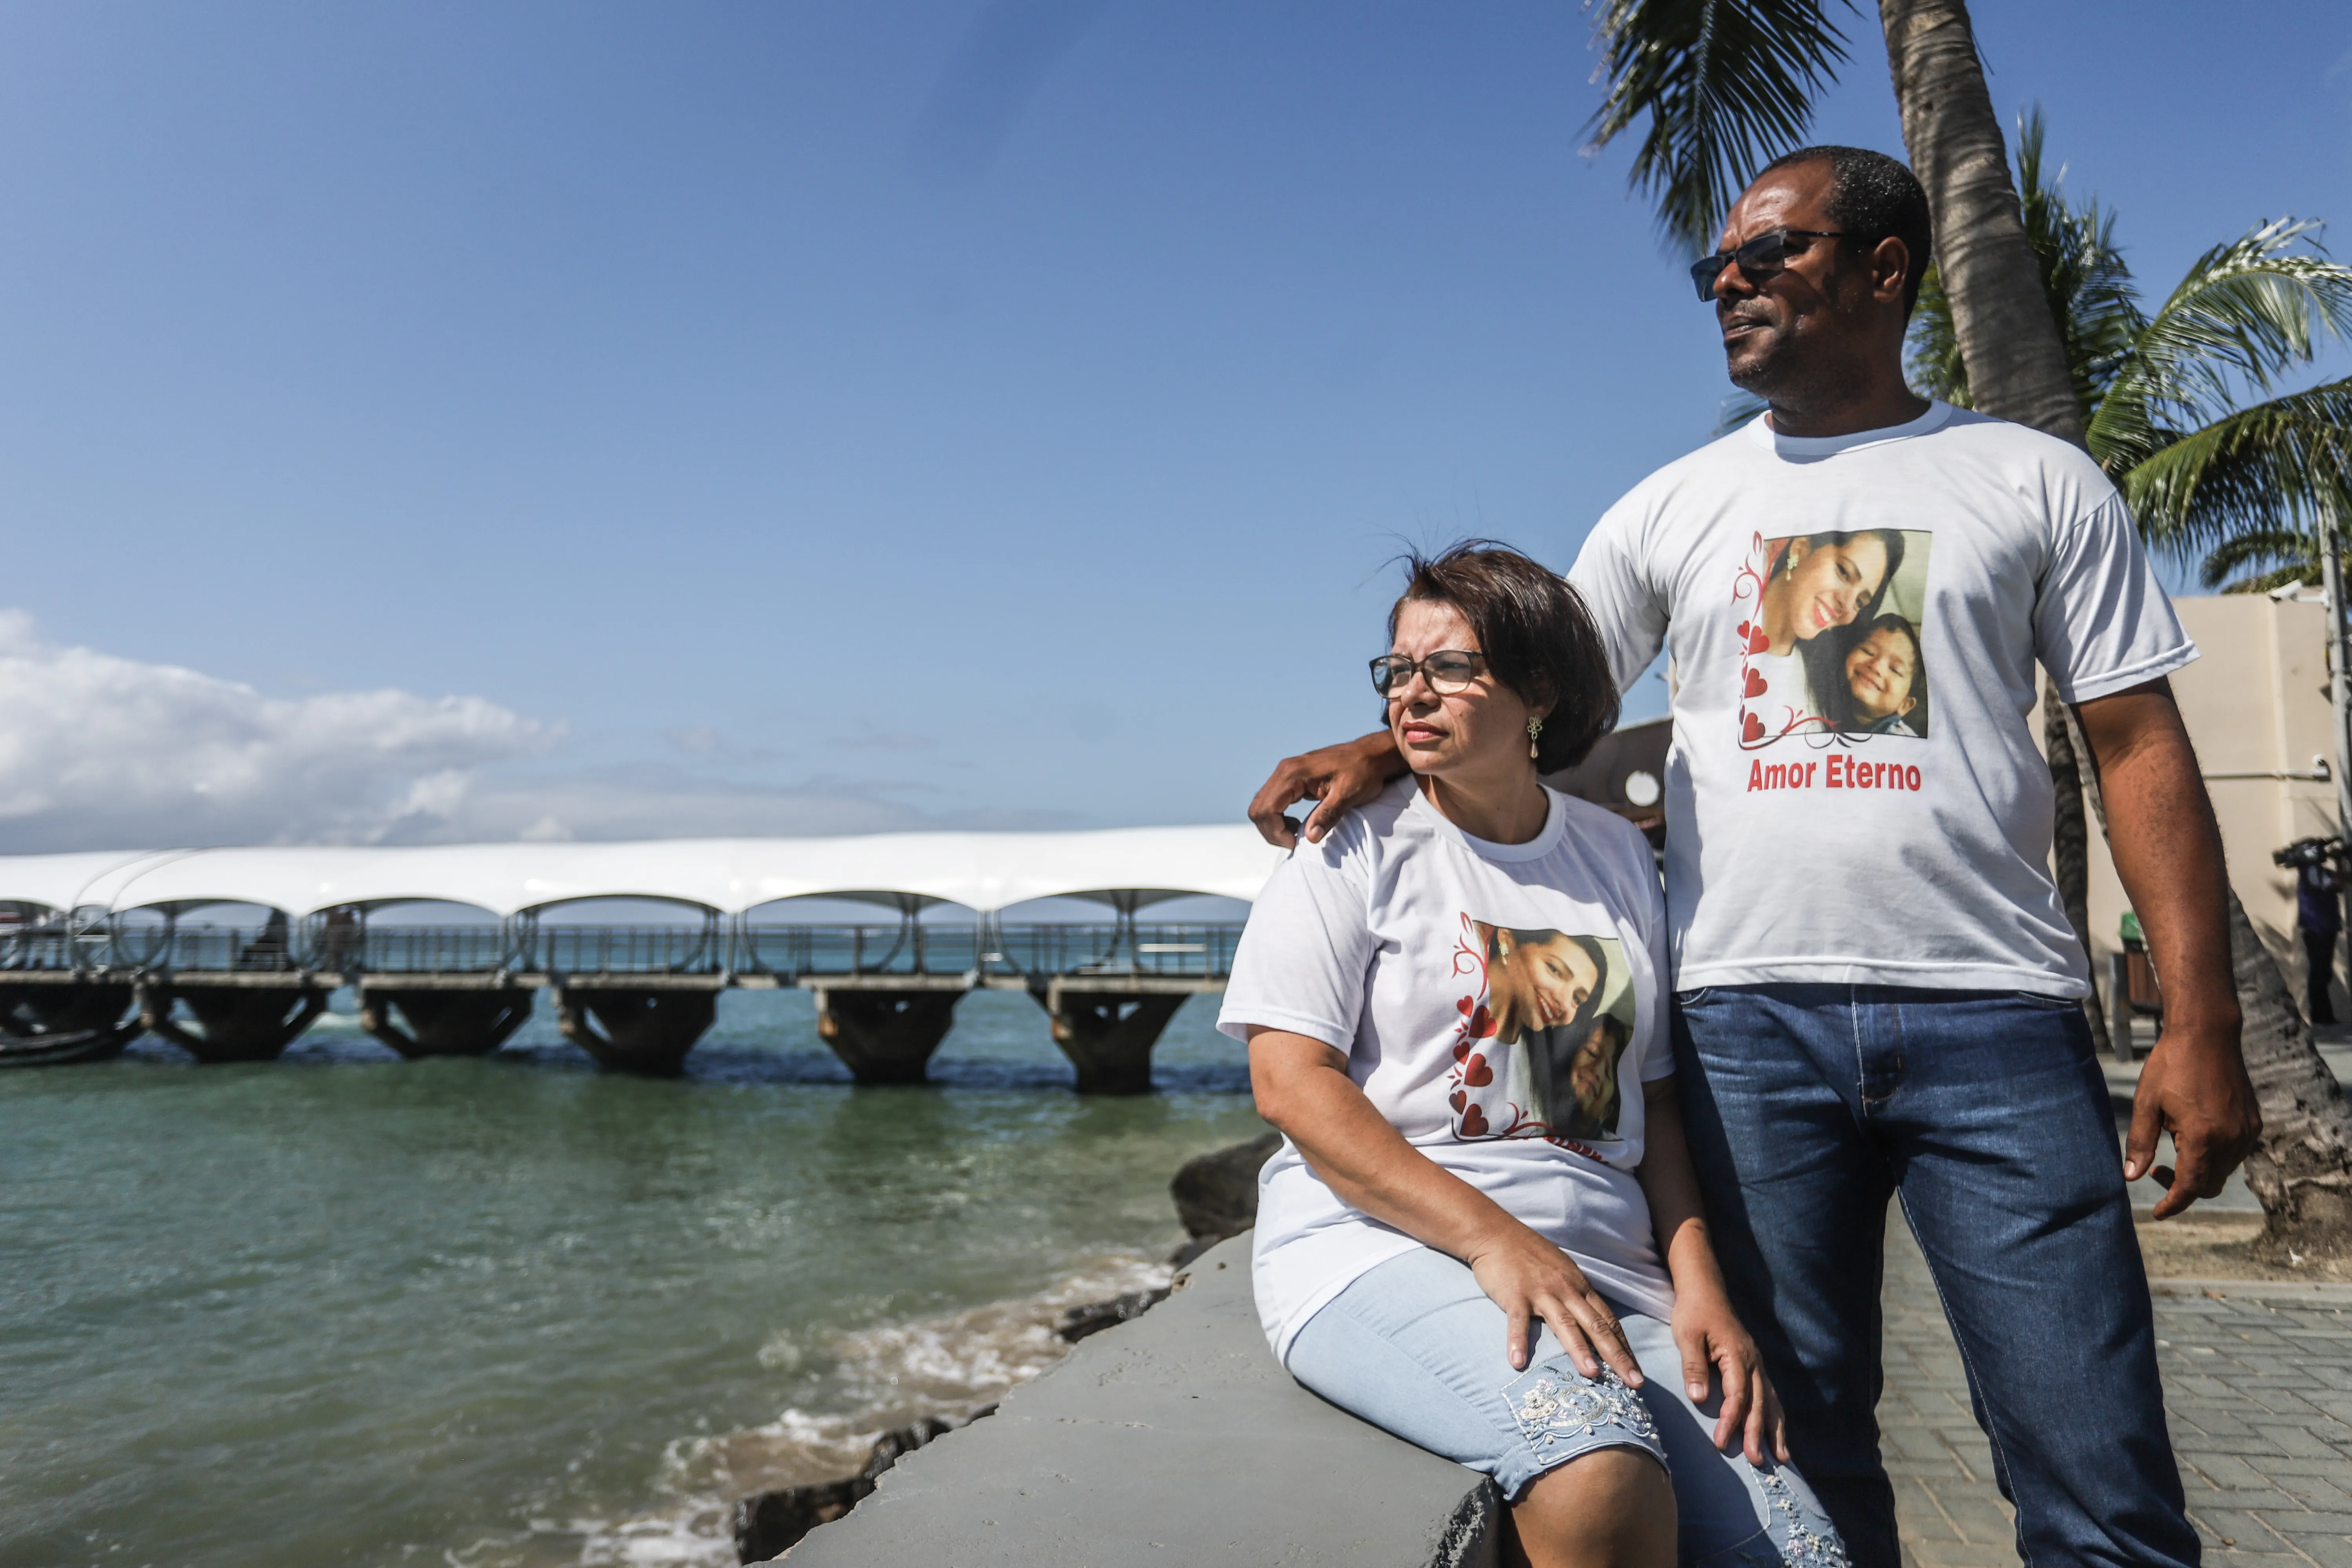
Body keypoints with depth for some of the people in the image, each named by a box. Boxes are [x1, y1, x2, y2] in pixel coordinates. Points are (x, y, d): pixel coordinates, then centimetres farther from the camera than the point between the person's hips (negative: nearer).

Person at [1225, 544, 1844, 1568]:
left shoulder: (1618, 856, 16)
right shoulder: (1357, 847, 2)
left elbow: (1653, 1098, 16)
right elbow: (1289, 1080, -8)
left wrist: (1699, 1283, 0)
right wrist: (1493, 1238, -18)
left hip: (1598, 1263, 5)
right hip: (1381, 1246, -4)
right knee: (1603, 1465, -32)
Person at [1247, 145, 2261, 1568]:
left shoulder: (2036, 481, 8)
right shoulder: (1675, 508, 13)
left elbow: (2139, 747, 4)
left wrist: (2203, 1023, -4)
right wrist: (1382, 747, -9)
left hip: (1996, 1017, -1)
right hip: (1748, 1021, 2)